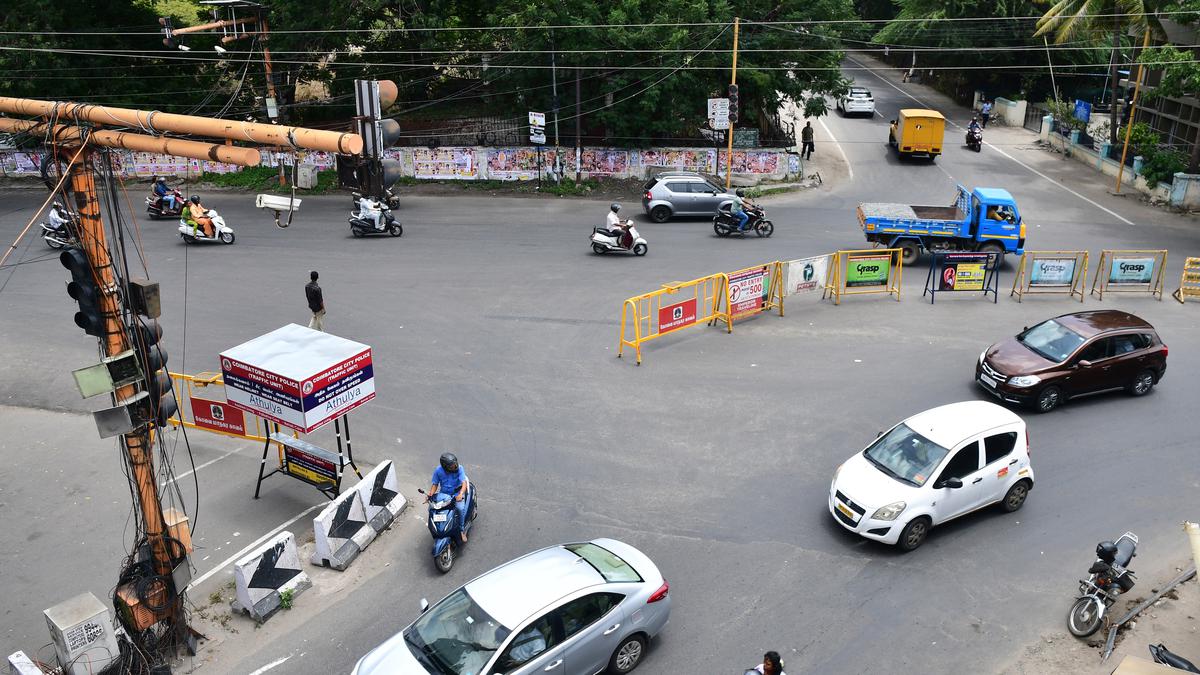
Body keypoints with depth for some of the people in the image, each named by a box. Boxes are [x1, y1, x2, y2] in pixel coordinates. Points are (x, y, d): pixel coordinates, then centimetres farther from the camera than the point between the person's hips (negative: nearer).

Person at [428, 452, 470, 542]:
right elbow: (435, 484, -1)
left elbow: (464, 483, -25)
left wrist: (460, 494, -43)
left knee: (460, 508, -31)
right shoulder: (438, 471, -12)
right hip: (443, 494, 2)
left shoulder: (459, 468, -19)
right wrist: (430, 494, -19)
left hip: (457, 493, -2)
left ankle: (462, 530, -11)